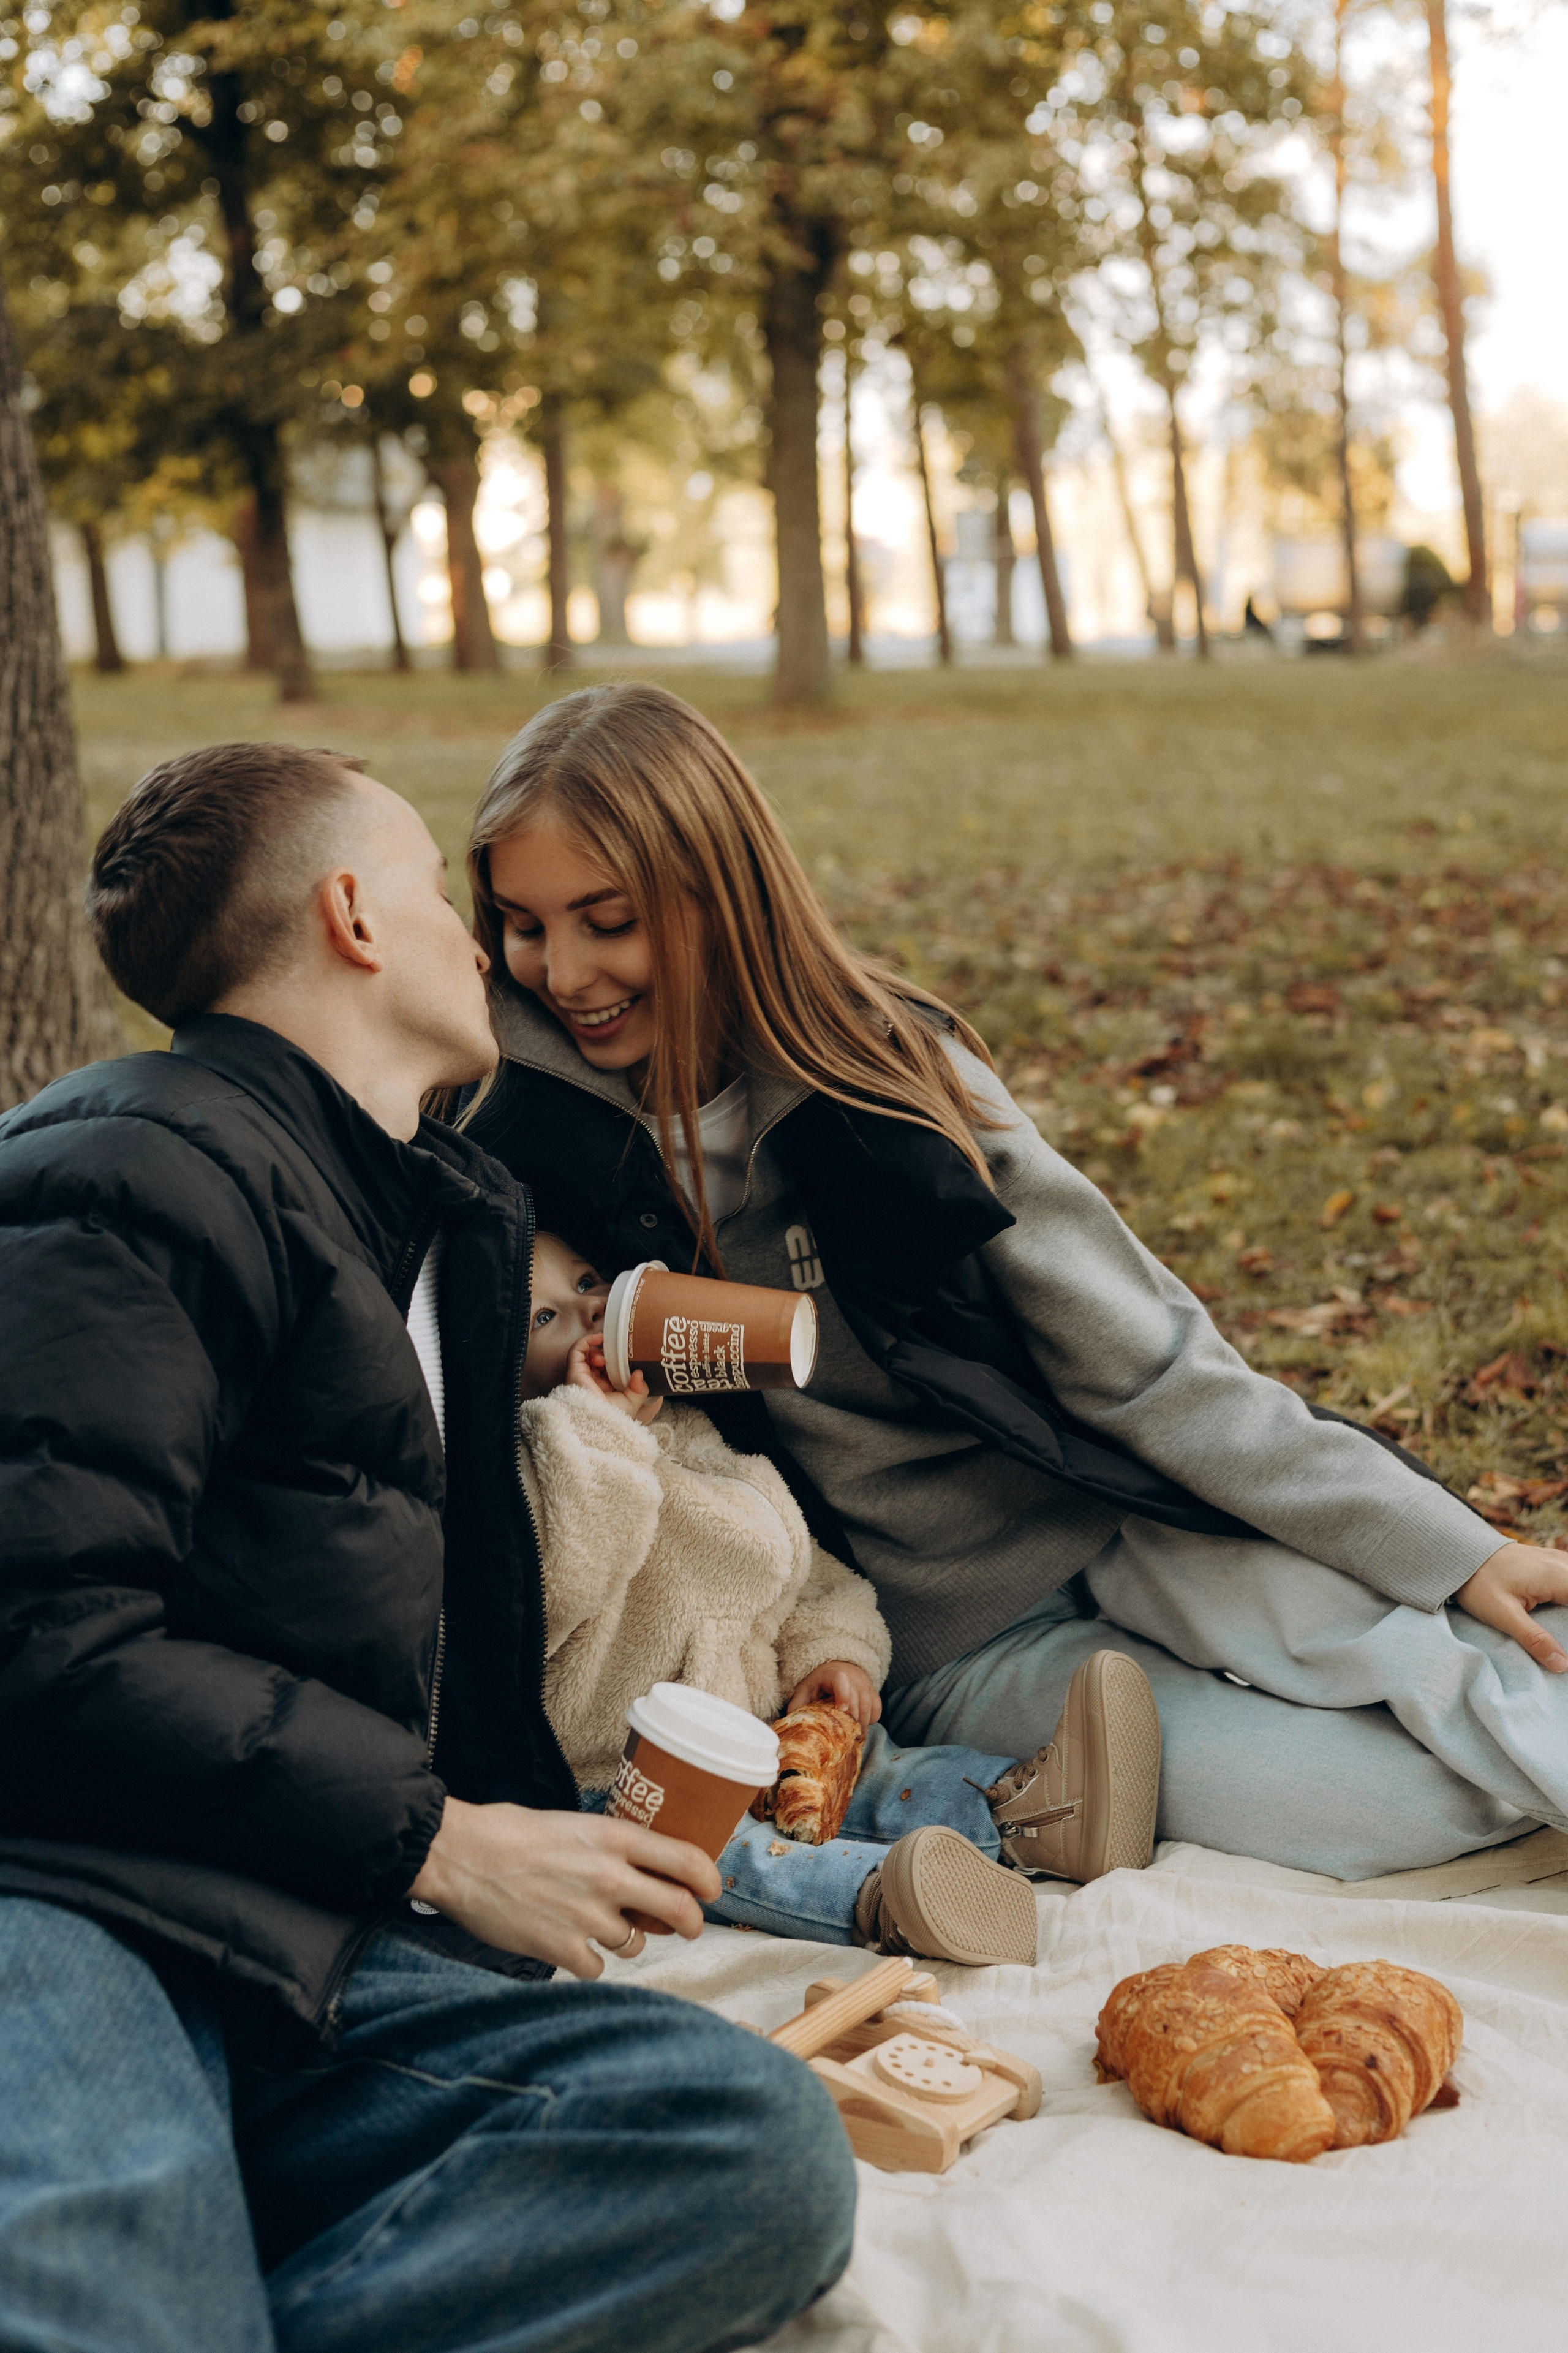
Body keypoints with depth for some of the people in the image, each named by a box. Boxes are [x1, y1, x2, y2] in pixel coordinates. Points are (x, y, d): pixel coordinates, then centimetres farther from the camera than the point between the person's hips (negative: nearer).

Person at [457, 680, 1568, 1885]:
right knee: (1410, 1794, -21)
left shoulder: (885, 1065, -8)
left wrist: (1454, 1551, -9)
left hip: (1124, 1538, 1)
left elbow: (1143, 1360, -7)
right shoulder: (533, 1154, -8)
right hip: (959, 1650, 0)